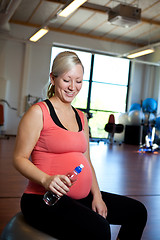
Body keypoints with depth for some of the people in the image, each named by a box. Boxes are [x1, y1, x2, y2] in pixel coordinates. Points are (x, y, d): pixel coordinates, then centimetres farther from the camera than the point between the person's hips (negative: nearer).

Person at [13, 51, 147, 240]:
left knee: (137, 211, 7)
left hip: (81, 197, 8)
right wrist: (46, 180, -26)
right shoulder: (39, 112, -7)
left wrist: (97, 195, 4)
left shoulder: (81, 118, 16)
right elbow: (19, 158, -9)